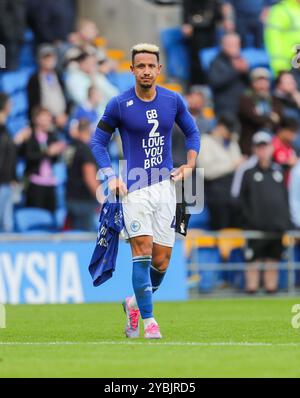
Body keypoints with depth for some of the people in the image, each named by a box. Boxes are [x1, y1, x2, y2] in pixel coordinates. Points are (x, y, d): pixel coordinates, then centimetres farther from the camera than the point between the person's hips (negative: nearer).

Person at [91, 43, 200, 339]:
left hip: (165, 185, 3)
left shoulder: (173, 101, 4)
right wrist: (111, 177, -7)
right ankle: (148, 320, -15)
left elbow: (192, 132, 18)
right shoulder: (119, 105, -4)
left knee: (161, 260, 2)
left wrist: (189, 165, 3)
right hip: (135, 188, -3)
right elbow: (98, 141, 5)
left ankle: (135, 303, 28)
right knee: (143, 248, -17)